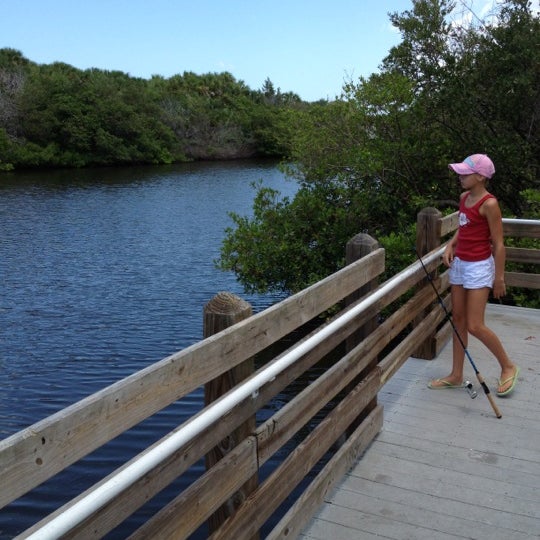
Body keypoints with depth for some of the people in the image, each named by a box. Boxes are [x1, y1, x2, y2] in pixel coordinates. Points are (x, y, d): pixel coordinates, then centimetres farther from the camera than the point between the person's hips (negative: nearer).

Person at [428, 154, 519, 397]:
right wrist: (450, 245, 4)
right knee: (458, 320, 11)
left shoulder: (489, 204, -18)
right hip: (458, 264, 8)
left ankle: (508, 367, 18)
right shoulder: (464, 197, 5)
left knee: (475, 326, -5)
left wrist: (499, 278, -12)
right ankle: (456, 375, 21)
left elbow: (498, 244, -15)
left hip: (479, 267, -8)